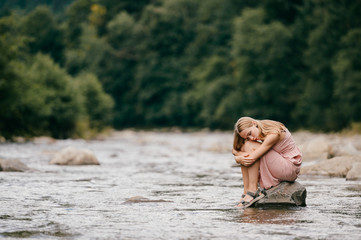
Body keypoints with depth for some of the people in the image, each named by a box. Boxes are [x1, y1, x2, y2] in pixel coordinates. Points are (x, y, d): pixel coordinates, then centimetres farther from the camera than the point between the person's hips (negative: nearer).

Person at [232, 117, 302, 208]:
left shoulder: (273, 134, -25)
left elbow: (251, 159, -28)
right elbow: (235, 150, 0)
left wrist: (237, 158, -14)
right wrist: (240, 156, -21)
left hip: (291, 166, -9)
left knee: (250, 146, -21)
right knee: (244, 147, -7)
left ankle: (253, 191, -19)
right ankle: (246, 192, -10)